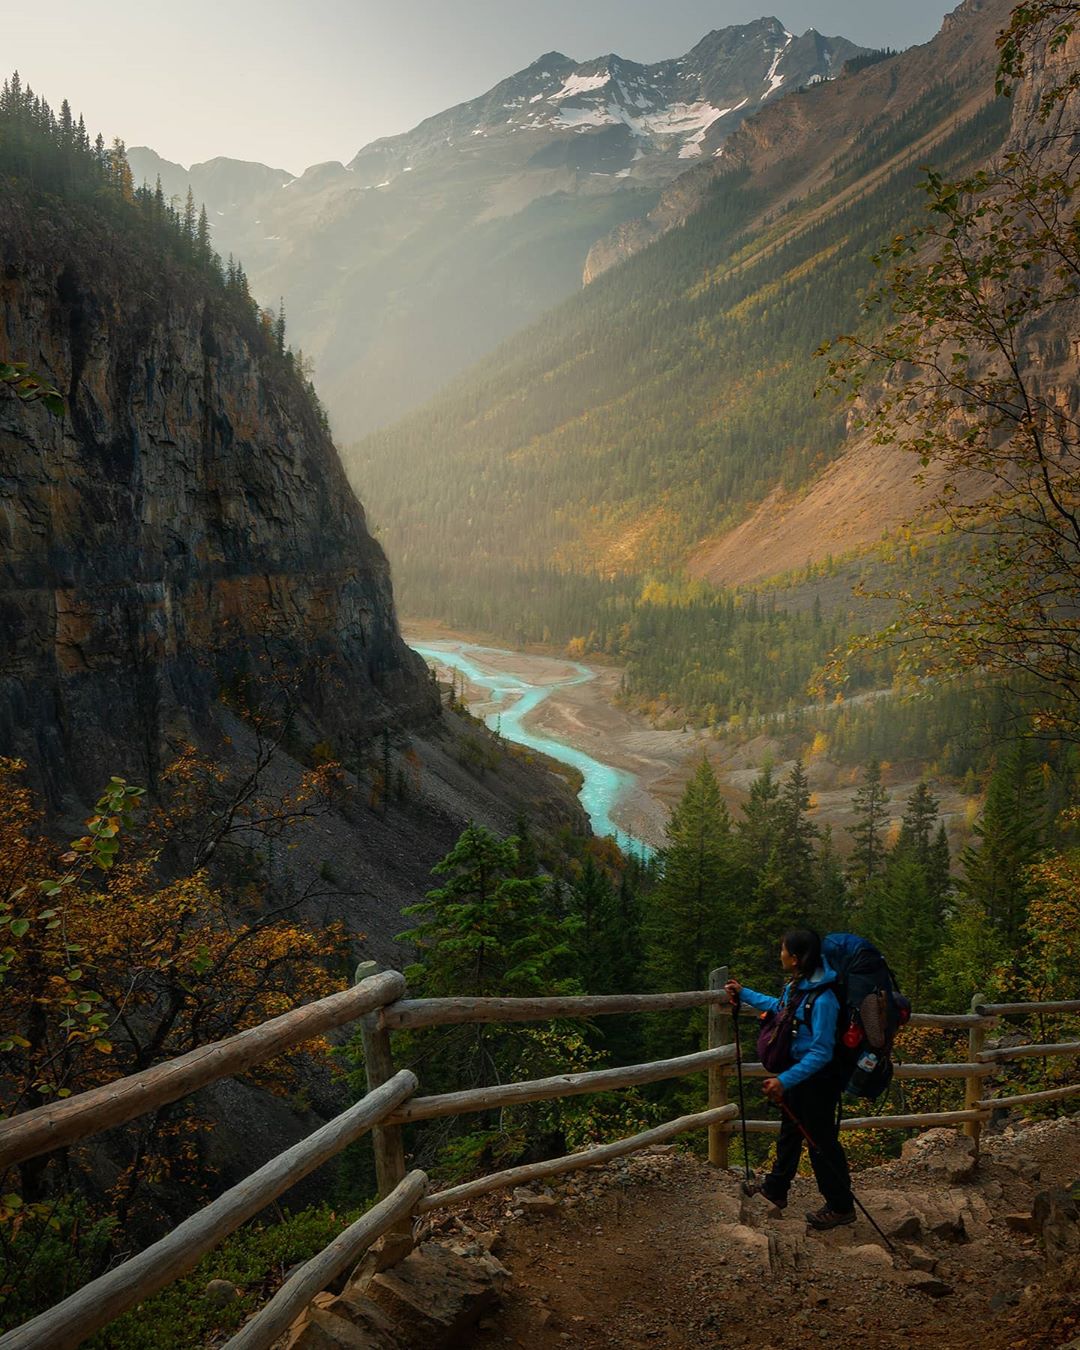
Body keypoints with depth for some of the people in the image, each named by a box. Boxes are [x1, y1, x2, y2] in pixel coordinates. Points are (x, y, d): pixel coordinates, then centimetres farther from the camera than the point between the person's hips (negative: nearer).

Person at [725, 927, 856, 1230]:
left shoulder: (822, 999, -31)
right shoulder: (797, 984, -3)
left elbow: (821, 1053, -29)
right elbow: (780, 1006, 19)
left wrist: (784, 1080, -32)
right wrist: (744, 994, 24)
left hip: (817, 1079, -9)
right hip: (798, 1071, 9)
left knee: (821, 1141, 7)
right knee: (790, 1131, 24)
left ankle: (841, 1207, 25)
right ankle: (776, 1188, 42)